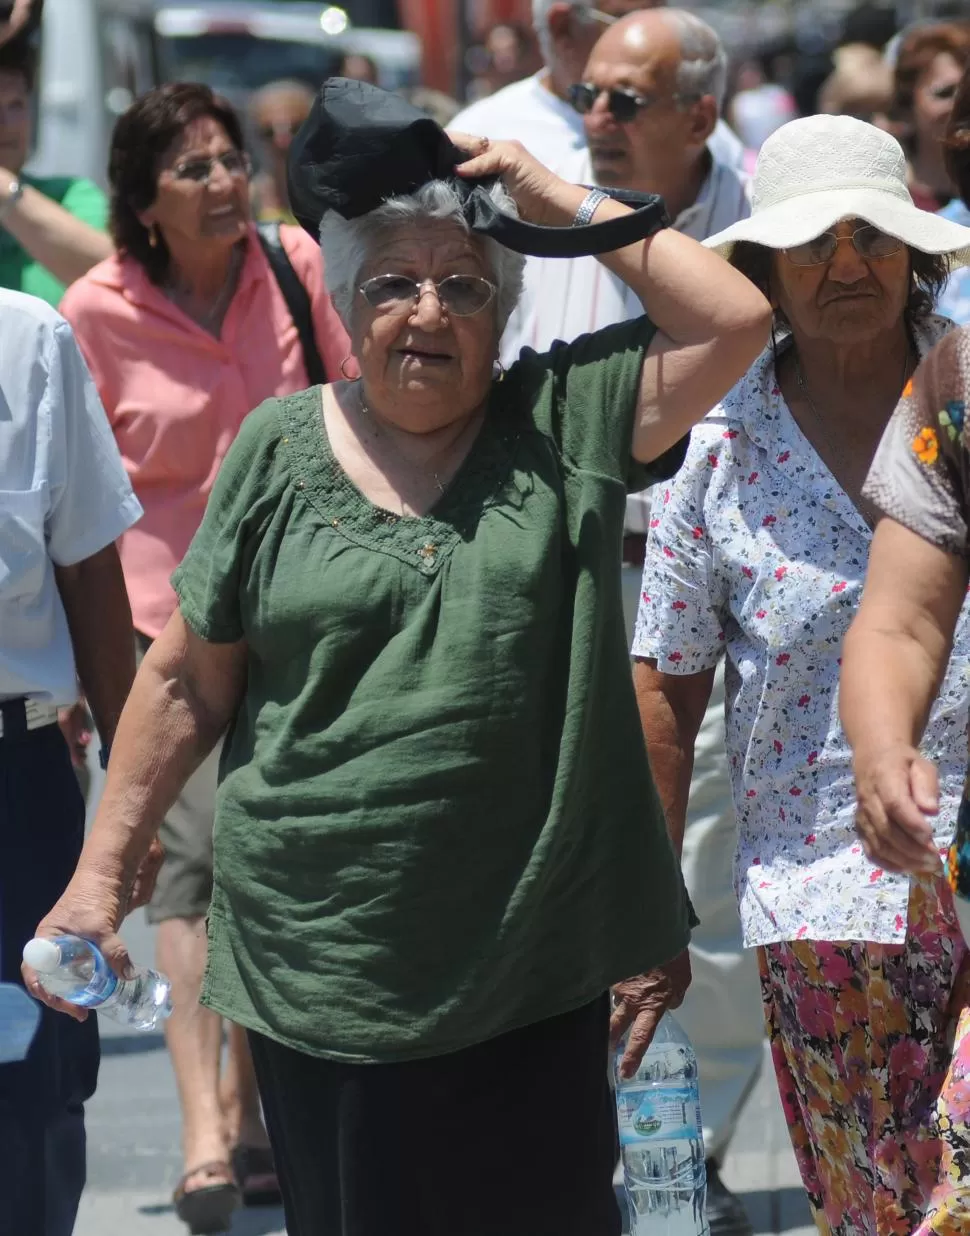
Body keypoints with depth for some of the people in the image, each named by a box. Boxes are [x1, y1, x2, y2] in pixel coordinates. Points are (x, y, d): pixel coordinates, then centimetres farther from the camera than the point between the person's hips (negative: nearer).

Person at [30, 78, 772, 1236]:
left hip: (527, 967, 0)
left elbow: (735, 319, -8)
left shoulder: (562, 424, 4)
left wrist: (562, 201, -4)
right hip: (315, 957, 0)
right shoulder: (280, 447, 5)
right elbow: (187, 683, 7)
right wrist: (99, 873, 4)